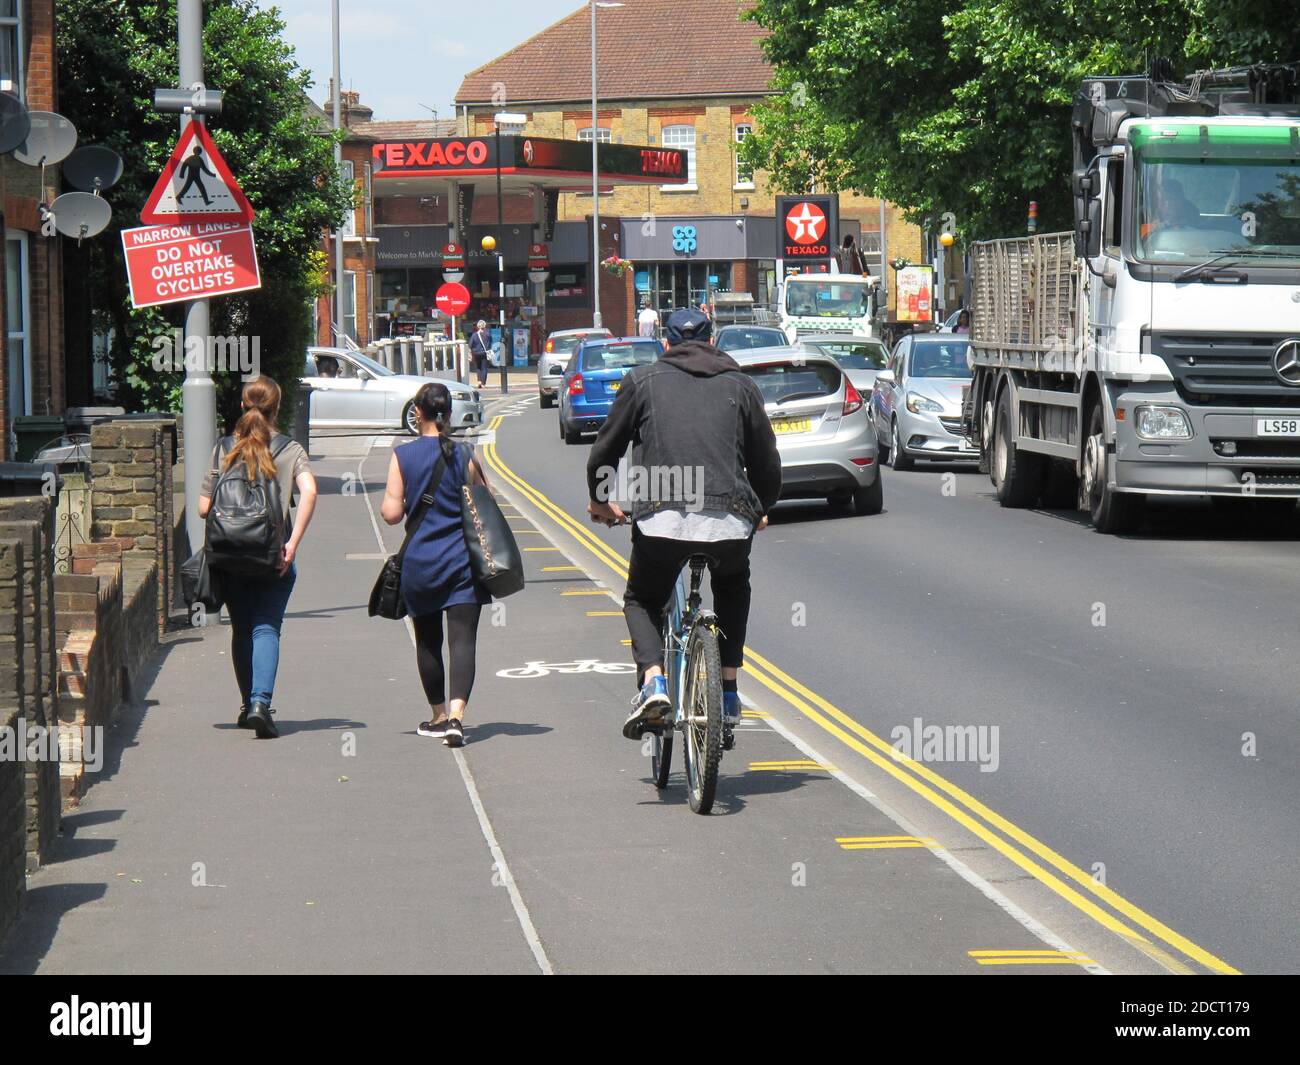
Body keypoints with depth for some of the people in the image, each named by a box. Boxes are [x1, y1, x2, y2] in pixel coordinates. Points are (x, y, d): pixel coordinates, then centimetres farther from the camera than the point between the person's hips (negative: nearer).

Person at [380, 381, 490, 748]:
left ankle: (439, 717, 28)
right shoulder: (465, 457, -3)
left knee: (428, 642, 17)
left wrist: (386, 502, 14)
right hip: (462, 563, -1)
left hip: (419, 564, 1)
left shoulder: (403, 456, -4)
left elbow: (392, 513, -7)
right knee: (462, 640, -6)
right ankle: (455, 716, -24)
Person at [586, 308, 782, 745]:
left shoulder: (643, 380, 15)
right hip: (730, 520, 2)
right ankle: (728, 696, 20)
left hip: (661, 517, -1)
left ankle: (653, 681, -5)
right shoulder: (740, 385, 19)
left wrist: (599, 500, 38)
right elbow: (767, 463, 20)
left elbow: (606, 449, 20)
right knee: (732, 590, 32)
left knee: (642, 600, 23)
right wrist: (761, 510, 40)